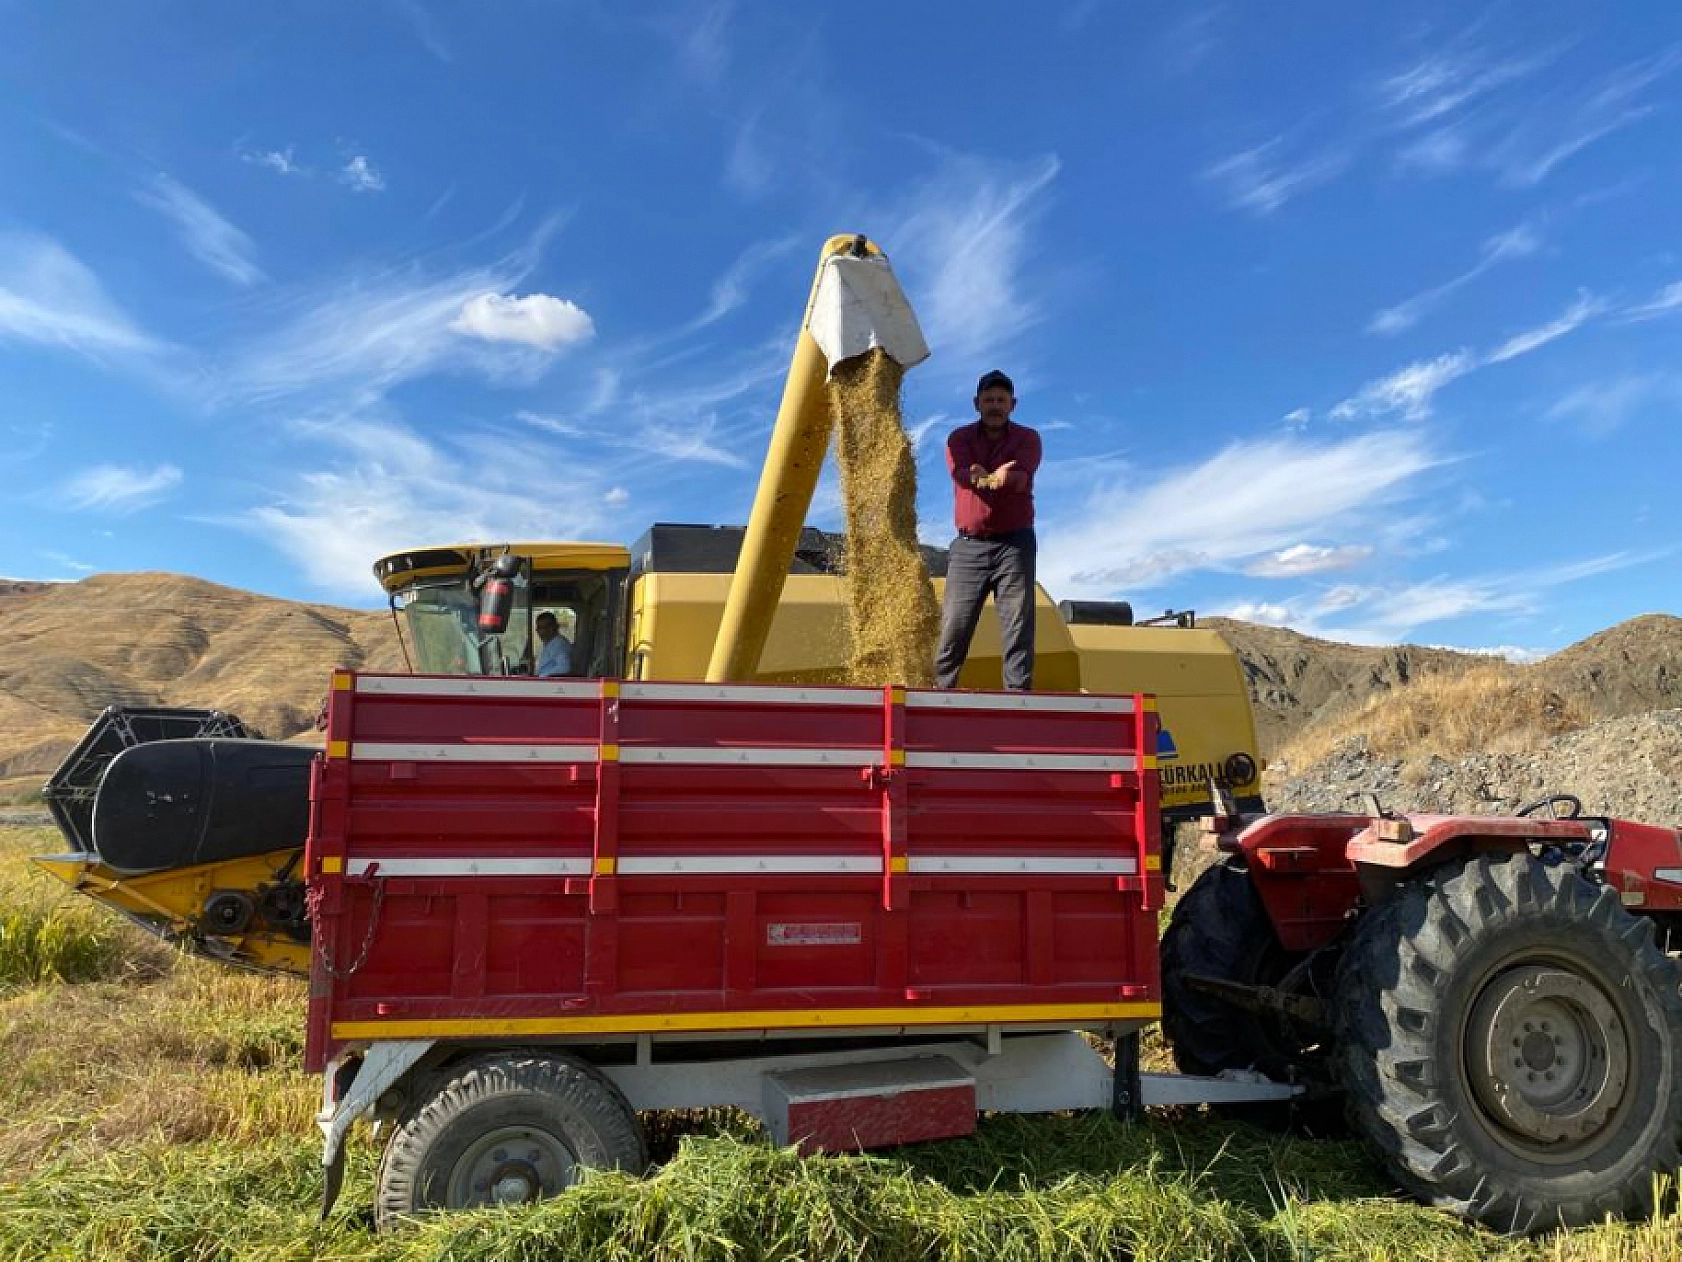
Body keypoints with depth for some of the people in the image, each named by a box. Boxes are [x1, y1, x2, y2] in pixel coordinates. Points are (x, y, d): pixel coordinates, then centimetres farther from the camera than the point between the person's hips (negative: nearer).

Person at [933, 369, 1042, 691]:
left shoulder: (1027, 438, 5)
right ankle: (941, 692, 6)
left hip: (1015, 542, -1)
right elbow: (961, 473, -14)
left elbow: (1021, 477, -16)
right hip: (969, 544, 1)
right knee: (954, 627, -1)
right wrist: (997, 477, -37)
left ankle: (1018, 696, -7)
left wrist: (983, 478, -39)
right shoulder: (959, 438, 8)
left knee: (1018, 628, -6)